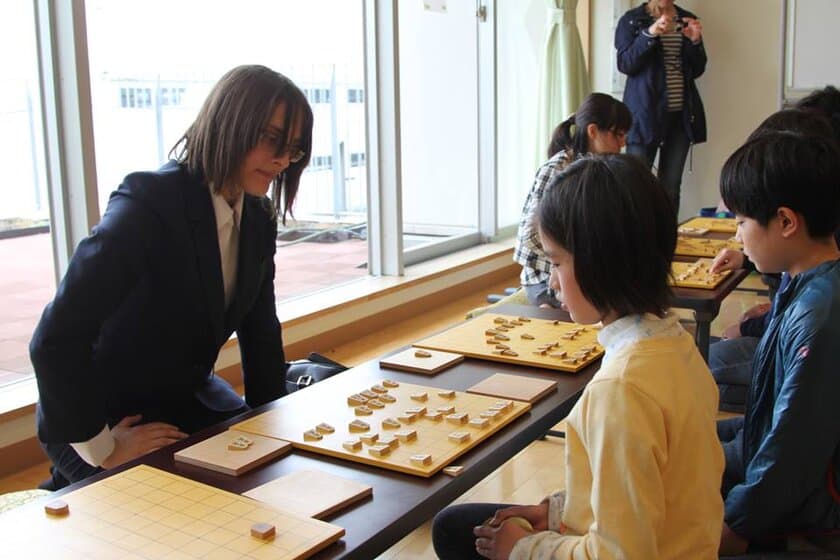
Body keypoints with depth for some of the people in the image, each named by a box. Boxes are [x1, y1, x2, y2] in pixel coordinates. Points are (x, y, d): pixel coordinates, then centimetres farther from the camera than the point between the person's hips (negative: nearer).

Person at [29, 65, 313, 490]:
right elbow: (54, 341, -28)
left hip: (188, 400, 8)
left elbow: (260, 330, 7)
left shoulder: (257, 219, -2)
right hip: (104, 418, -8)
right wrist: (102, 449, -21)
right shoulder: (147, 207, -26)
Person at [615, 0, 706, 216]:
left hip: (681, 113, 3)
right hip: (645, 111, -3)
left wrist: (695, 41, -6)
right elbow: (624, 64, -8)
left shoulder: (687, 20, 12)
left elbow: (697, 70, 11)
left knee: (671, 186, 3)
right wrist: (649, 34, -20)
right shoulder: (631, 20, 2)